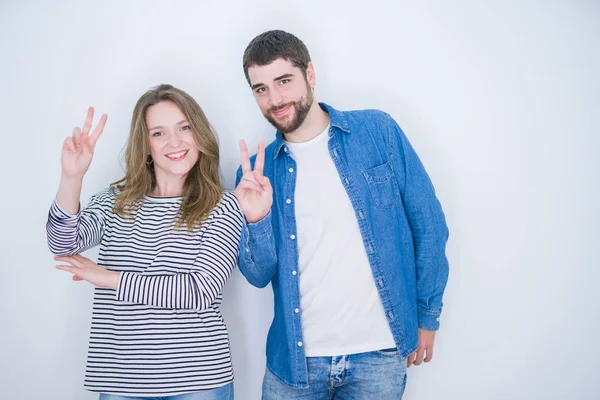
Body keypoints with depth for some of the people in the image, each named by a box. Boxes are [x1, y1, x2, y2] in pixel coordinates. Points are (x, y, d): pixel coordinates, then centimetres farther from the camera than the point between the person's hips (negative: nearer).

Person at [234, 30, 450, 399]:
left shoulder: (378, 132, -4)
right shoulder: (257, 171, 1)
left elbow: (428, 224, -1)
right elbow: (259, 276, 0)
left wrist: (427, 316, 1)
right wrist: (256, 220, -18)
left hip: (378, 355, -1)